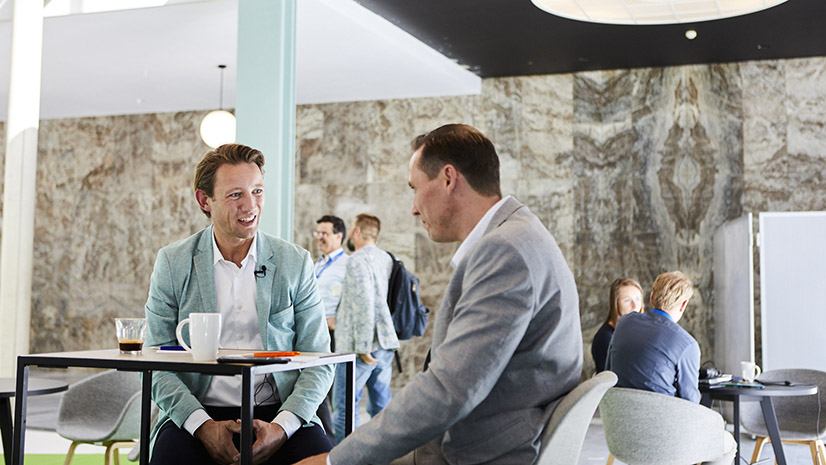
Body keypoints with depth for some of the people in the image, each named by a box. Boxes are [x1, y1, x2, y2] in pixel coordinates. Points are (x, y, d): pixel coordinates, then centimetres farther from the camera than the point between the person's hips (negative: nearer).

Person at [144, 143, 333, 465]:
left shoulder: (296, 263, 5)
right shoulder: (172, 263, 5)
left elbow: (318, 365, 4)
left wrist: (281, 427, -12)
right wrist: (203, 426, -14)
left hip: (279, 413, 1)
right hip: (198, 412, 0)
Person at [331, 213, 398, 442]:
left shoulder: (357, 260, -12)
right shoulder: (387, 258, 14)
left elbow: (363, 305, -20)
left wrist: (363, 347, -19)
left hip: (360, 346, -8)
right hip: (386, 343, 8)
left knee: (344, 407, -3)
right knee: (381, 406, 12)